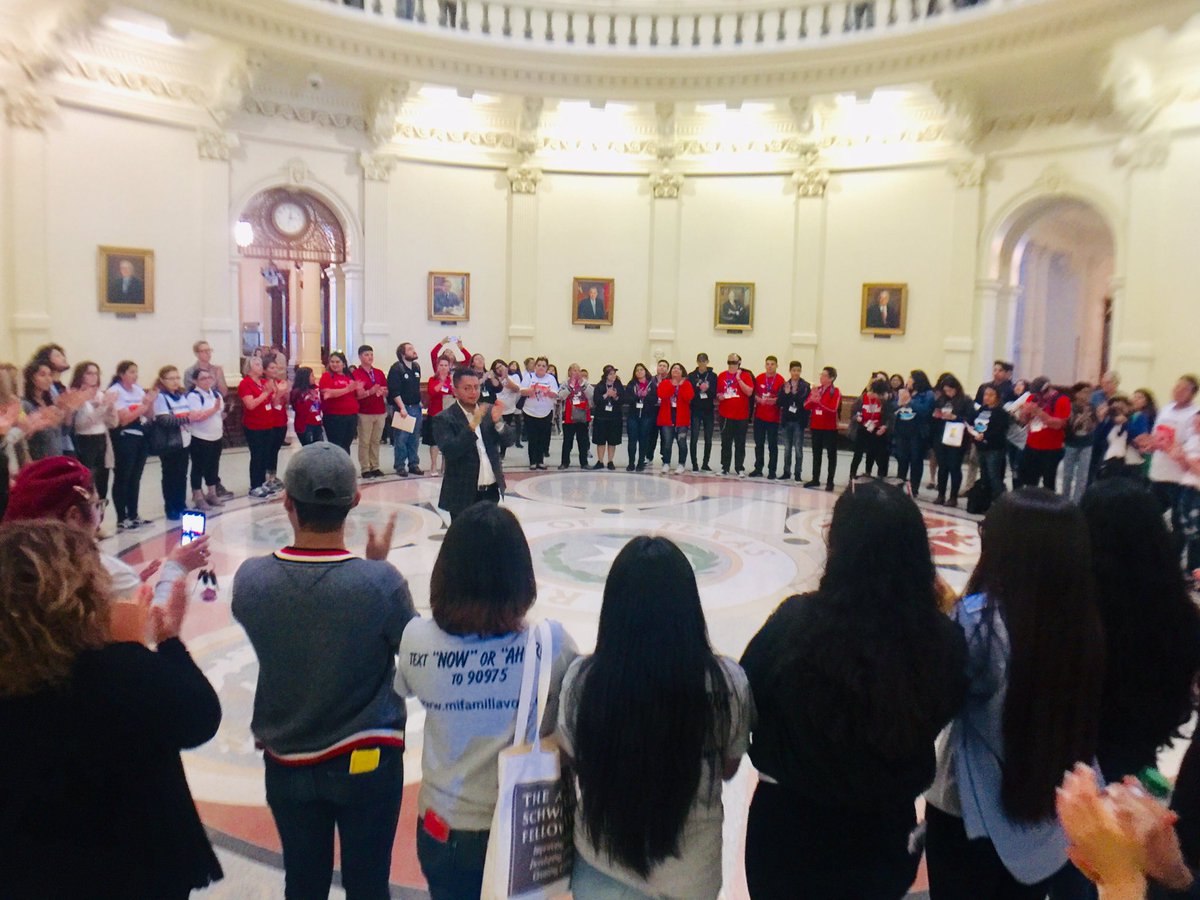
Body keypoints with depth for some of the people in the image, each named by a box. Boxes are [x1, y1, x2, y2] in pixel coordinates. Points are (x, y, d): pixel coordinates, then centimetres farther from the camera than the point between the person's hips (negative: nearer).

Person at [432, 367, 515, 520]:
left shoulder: (489, 411, 5)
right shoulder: (444, 419, -10)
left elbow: (508, 441, 0)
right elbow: (450, 451, -23)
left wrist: (498, 422, -19)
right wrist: (472, 425, -30)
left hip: (492, 490, 5)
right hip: (463, 494, -5)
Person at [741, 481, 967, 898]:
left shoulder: (795, 620, -26)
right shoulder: (944, 640, -20)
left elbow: (744, 701, -12)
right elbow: (944, 711, 0)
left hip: (789, 828, -2)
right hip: (885, 834, 2)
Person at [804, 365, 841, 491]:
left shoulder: (835, 392, -8)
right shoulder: (816, 389, 9)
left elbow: (833, 409, -20)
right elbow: (806, 406, 5)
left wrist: (818, 401, -24)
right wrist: (811, 399, -16)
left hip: (829, 428, -6)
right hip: (816, 427, 6)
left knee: (831, 455, 1)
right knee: (816, 454, 12)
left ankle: (830, 482, 4)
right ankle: (815, 479, 20)